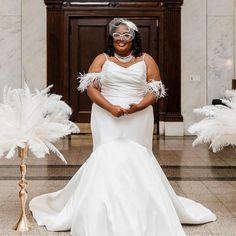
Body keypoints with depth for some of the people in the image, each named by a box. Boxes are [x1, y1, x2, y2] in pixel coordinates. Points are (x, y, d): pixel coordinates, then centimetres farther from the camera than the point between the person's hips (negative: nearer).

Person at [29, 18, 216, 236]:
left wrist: (138, 106, -15)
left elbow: (155, 90, 3)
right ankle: (105, 209, 3)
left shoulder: (146, 60, 7)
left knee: (137, 160, -1)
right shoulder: (102, 59, 7)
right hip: (107, 119, 0)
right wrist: (111, 107, -15)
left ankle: (141, 209, 10)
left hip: (138, 119, 0)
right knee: (107, 160, -6)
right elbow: (91, 87, -1)